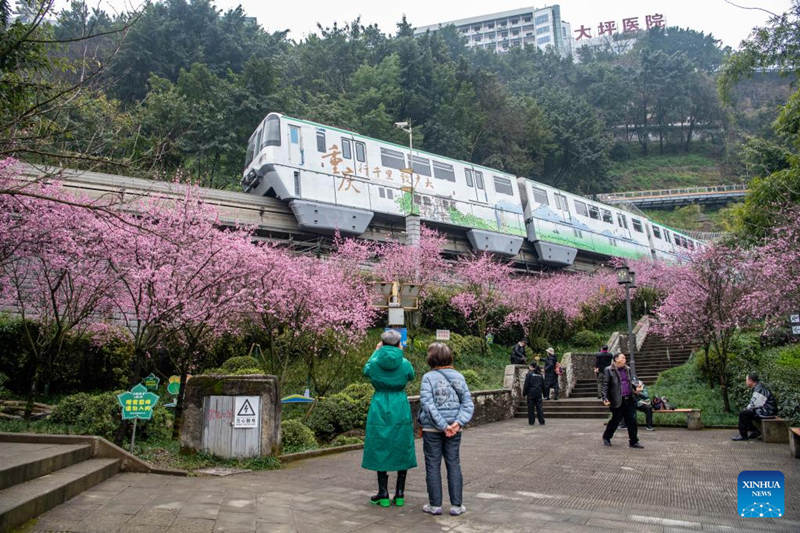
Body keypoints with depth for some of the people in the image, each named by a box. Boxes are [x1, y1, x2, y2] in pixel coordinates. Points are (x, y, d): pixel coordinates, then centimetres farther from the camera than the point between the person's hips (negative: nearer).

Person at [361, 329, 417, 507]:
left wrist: (376, 351, 24)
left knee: (380, 450, 8)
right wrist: (401, 353, 20)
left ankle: (383, 494, 11)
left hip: (379, 409, -1)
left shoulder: (375, 362, -8)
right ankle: (400, 494, 15)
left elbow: (366, 371, 16)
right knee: (401, 450, 11)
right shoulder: (404, 363, -7)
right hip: (400, 410, 1)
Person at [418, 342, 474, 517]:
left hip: (432, 428, -3)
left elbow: (427, 404, -17)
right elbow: (468, 402, -4)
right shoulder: (458, 376, 2)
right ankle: (456, 505, 15)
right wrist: (459, 422, -13)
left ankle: (435, 505, 14)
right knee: (454, 464, 11)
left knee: (433, 465, 7)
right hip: (454, 429, 3)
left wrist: (443, 426, -16)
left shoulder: (428, 377, -10)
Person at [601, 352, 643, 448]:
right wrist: (605, 398, -14)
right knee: (615, 420, 6)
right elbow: (605, 385, -7)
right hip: (617, 401, -5)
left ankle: (633, 441, 12)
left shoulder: (628, 369, 14)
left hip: (629, 400, 5)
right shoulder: (608, 370, -5)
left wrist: (634, 390, 6)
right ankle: (606, 437, 27)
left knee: (632, 421, 3)